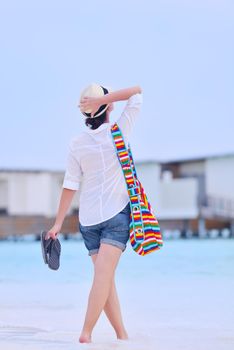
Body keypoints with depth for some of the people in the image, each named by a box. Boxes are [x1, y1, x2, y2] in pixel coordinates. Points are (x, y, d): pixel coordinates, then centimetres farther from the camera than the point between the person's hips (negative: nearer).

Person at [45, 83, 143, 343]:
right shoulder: (119, 132, -6)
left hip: (88, 219, 3)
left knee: (105, 276, 8)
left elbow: (70, 185, -2)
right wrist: (102, 99, -11)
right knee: (103, 274, -10)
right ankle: (86, 332, -20)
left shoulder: (76, 143, 0)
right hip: (117, 214, -3)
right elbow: (137, 91, 0)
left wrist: (58, 223, 3)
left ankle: (122, 334, 10)